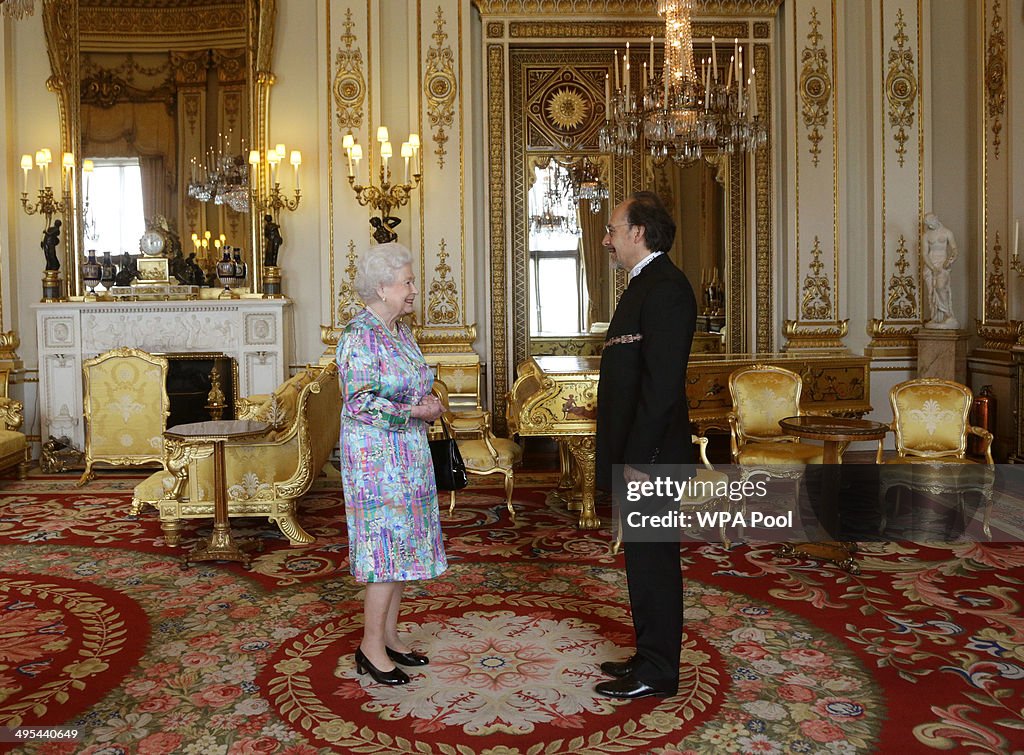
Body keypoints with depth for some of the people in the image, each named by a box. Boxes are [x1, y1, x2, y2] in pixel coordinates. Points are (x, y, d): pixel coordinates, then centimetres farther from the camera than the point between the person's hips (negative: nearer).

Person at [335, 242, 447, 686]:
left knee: (403, 545, 12)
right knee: (388, 547, -5)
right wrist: (417, 411, -16)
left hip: (408, 454, 9)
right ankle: (371, 647, 8)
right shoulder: (359, 336, -15)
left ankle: (389, 636, 23)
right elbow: (361, 403, -21)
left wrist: (427, 403, 1)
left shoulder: (400, 331, 12)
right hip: (376, 455, -9)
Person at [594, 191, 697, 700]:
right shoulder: (646, 285, 16)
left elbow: (663, 383, -23)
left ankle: (657, 673, 14)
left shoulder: (665, 288, -16)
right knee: (645, 559, 17)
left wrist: (639, 459, -22)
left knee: (652, 561, 1)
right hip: (635, 452, 10)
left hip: (650, 454, -10)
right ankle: (650, 657, 30)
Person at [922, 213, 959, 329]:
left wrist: (951, 259, -24)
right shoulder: (926, 235, 7)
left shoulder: (947, 232, 1)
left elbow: (955, 249, -2)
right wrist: (933, 268, -12)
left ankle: (948, 316, -17)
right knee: (931, 292, -4)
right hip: (929, 265, 3)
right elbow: (925, 254, 2)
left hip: (942, 263, -3)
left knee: (940, 287, -25)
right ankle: (936, 319, 1)